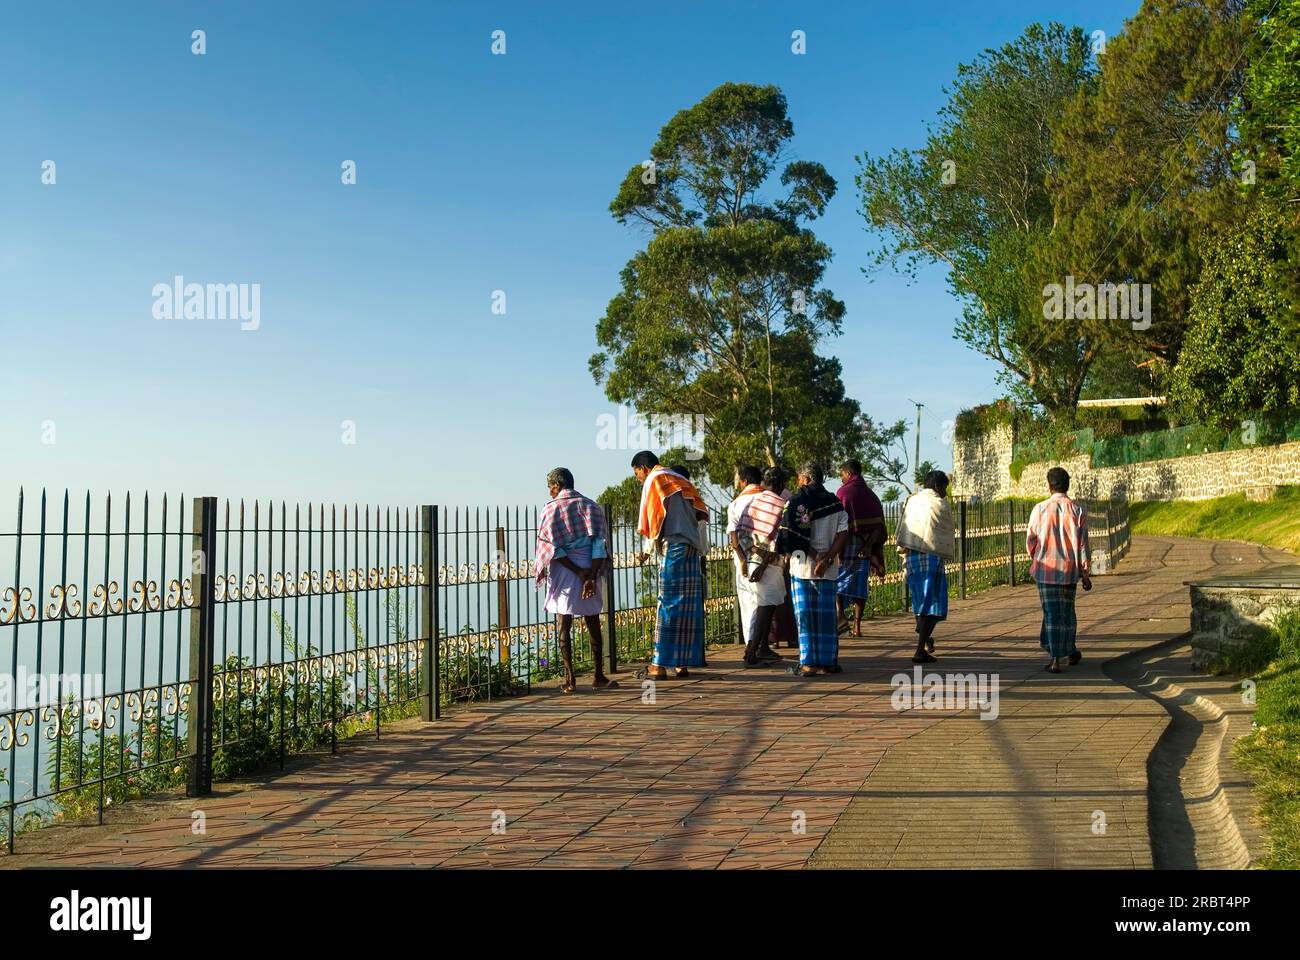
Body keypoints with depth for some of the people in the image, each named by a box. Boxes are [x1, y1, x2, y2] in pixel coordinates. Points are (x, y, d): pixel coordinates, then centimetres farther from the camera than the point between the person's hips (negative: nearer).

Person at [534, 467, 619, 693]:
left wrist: (578, 572, -9)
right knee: (593, 625, 10)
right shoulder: (592, 507, 6)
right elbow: (599, 544, -4)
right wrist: (591, 576, -10)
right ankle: (599, 677, 14)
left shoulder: (550, 509, -1)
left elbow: (552, 547, -9)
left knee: (563, 627, 3)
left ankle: (570, 679, 0)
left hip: (563, 573, -2)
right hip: (590, 571, 2)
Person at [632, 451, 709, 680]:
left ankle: (660, 665, -8)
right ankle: (683, 663, 7)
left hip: (672, 547, -7)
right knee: (689, 606, 5)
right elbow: (701, 512, 14)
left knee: (668, 604, -8)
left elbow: (649, 519, -5)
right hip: (692, 548, 7)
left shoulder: (654, 480, 1)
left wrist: (650, 545, 6)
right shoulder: (681, 481, 22)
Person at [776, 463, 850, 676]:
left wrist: (815, 556, -5)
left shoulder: (797, 500, -5)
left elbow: (796, 537, -12)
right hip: (829, 569, 3)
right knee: (826, 615, 10)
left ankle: (809, 663, -1)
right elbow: (843, 533, -3)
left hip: (802, 565, -3)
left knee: (804, 615, 1)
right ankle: (828, 662, 13)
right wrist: (827, 558, -10)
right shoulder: (835, 502, 7)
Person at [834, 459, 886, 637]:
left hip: (846, 543, -5)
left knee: (836, 581, 2)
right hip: (865, 547, 5)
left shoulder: (843, 492, -5)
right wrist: (869, 545, 4)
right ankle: (857, 626, 8)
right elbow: (880, 525, 7)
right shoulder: (871, 495, 13)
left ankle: (841, 614, -20)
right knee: (860, 584, 8)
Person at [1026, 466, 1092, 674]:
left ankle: (1055, 659, -6)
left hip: (1046, 569, -2)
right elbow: (1083, 544, -3)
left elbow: (1030, 541, 2)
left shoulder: (1039, 509, -5)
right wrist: (1085, 573, 4)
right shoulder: (1078, 511, -3)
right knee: (1068, 611, 18)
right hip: (1070, 570, 2)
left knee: (1052, 613, 1)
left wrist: (1035, 561, 20)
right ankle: (1070, 651, 31)